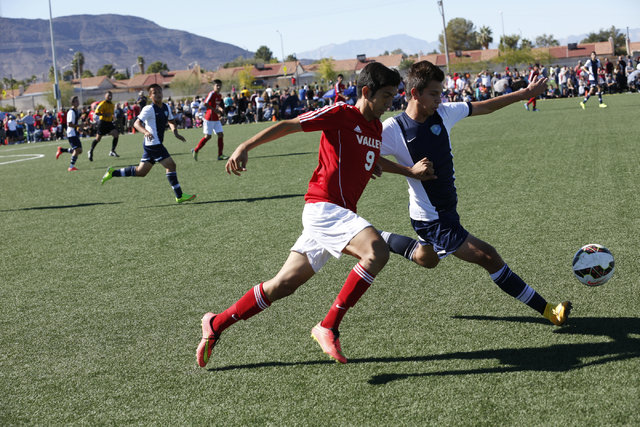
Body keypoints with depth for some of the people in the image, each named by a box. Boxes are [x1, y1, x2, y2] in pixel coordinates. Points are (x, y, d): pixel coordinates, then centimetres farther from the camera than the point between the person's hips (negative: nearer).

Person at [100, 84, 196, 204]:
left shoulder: (166, 107, 13)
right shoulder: (149, 109, -11)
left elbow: (171, 121, 27)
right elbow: (137, 123, -17)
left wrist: (175, 133, 9)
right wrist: (146, 132, -36)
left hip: (157, 143, 9)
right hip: (153, 143, -9)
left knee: (141, 171, 12)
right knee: (171, 165, -10)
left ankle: (113, 172, 23)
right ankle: (179, 196, -5)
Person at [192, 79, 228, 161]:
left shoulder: (219, 96, 10)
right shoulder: (212, 94, -15)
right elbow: (205, 104, -23)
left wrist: (220, 109, 4)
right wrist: (215, 110, -21)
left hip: (216, 119, 8)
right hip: (209, 118, -8)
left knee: (221, 134, -1)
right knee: (207, 136, -6)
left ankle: (220, 155, 2)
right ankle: (195, 151, 11)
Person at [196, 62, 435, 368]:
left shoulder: (376, 126, 17)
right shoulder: (340, 114, -7)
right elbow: (289, 125, -10)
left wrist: (409, 171, 27)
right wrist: (246, 146, -19)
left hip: (341, 213, 9)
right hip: (325, 207, -9)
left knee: (283, 285, 9)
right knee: (377, 252, -28)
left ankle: (216, 324, 22)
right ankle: (328, 327, -21)